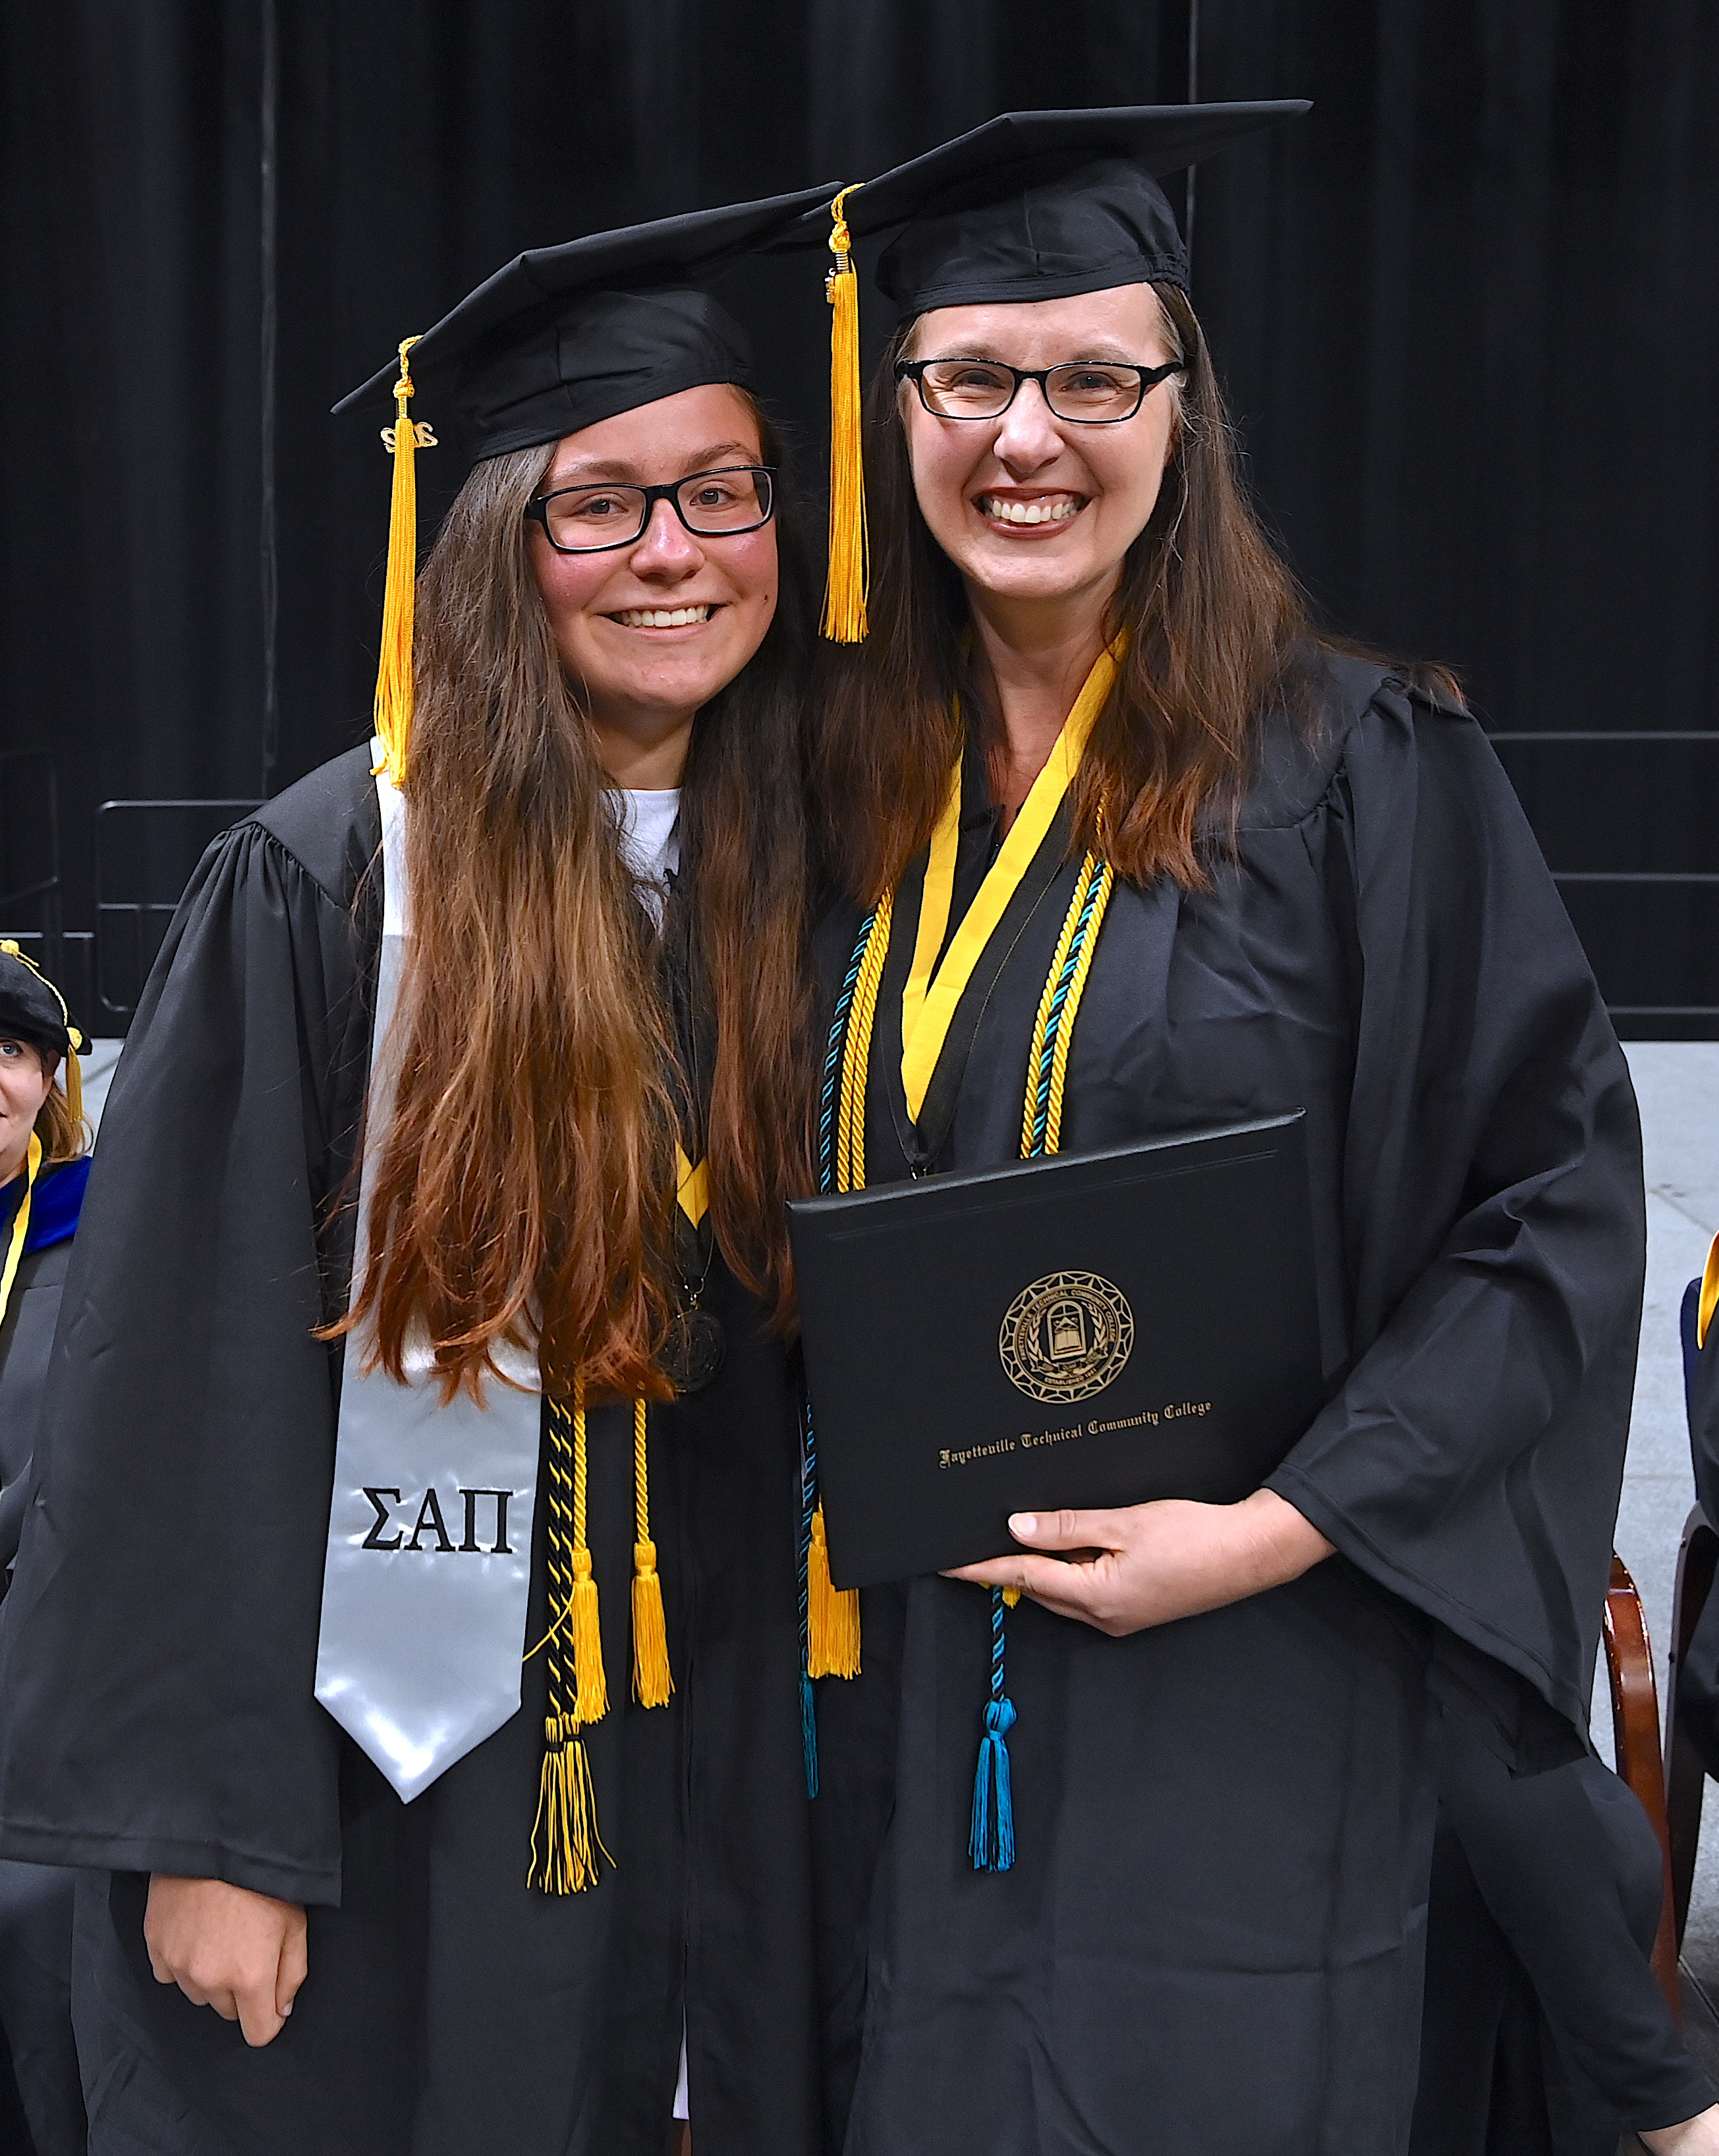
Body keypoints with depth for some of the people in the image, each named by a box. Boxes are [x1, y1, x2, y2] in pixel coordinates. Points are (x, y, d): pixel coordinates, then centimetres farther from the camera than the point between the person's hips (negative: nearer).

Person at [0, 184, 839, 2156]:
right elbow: (190, 1378, -12)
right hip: (389, 1803, -4)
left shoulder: (797, 891, 4)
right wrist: (202, 1827, -15)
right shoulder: (328, 884, -11)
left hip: (718, 1808, 5)